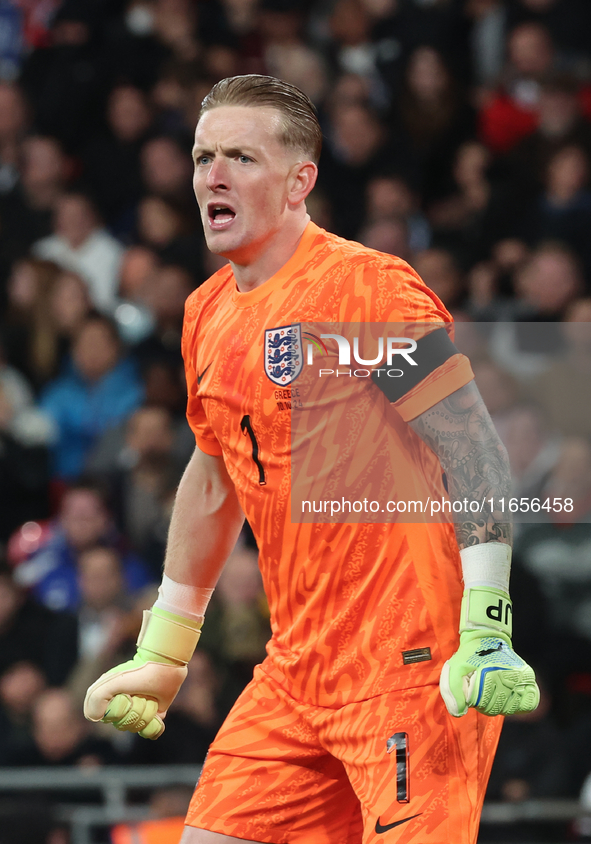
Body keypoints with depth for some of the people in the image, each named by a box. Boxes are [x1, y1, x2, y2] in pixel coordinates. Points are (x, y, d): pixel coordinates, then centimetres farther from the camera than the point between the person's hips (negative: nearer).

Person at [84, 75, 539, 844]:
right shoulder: (208, 313, 12)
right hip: (294, 671, 8)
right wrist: (162, 653, 28)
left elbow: (476, 454, -16)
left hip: (410, 666, -7)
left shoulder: (365, 285, -12)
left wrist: (485, 632, -24)